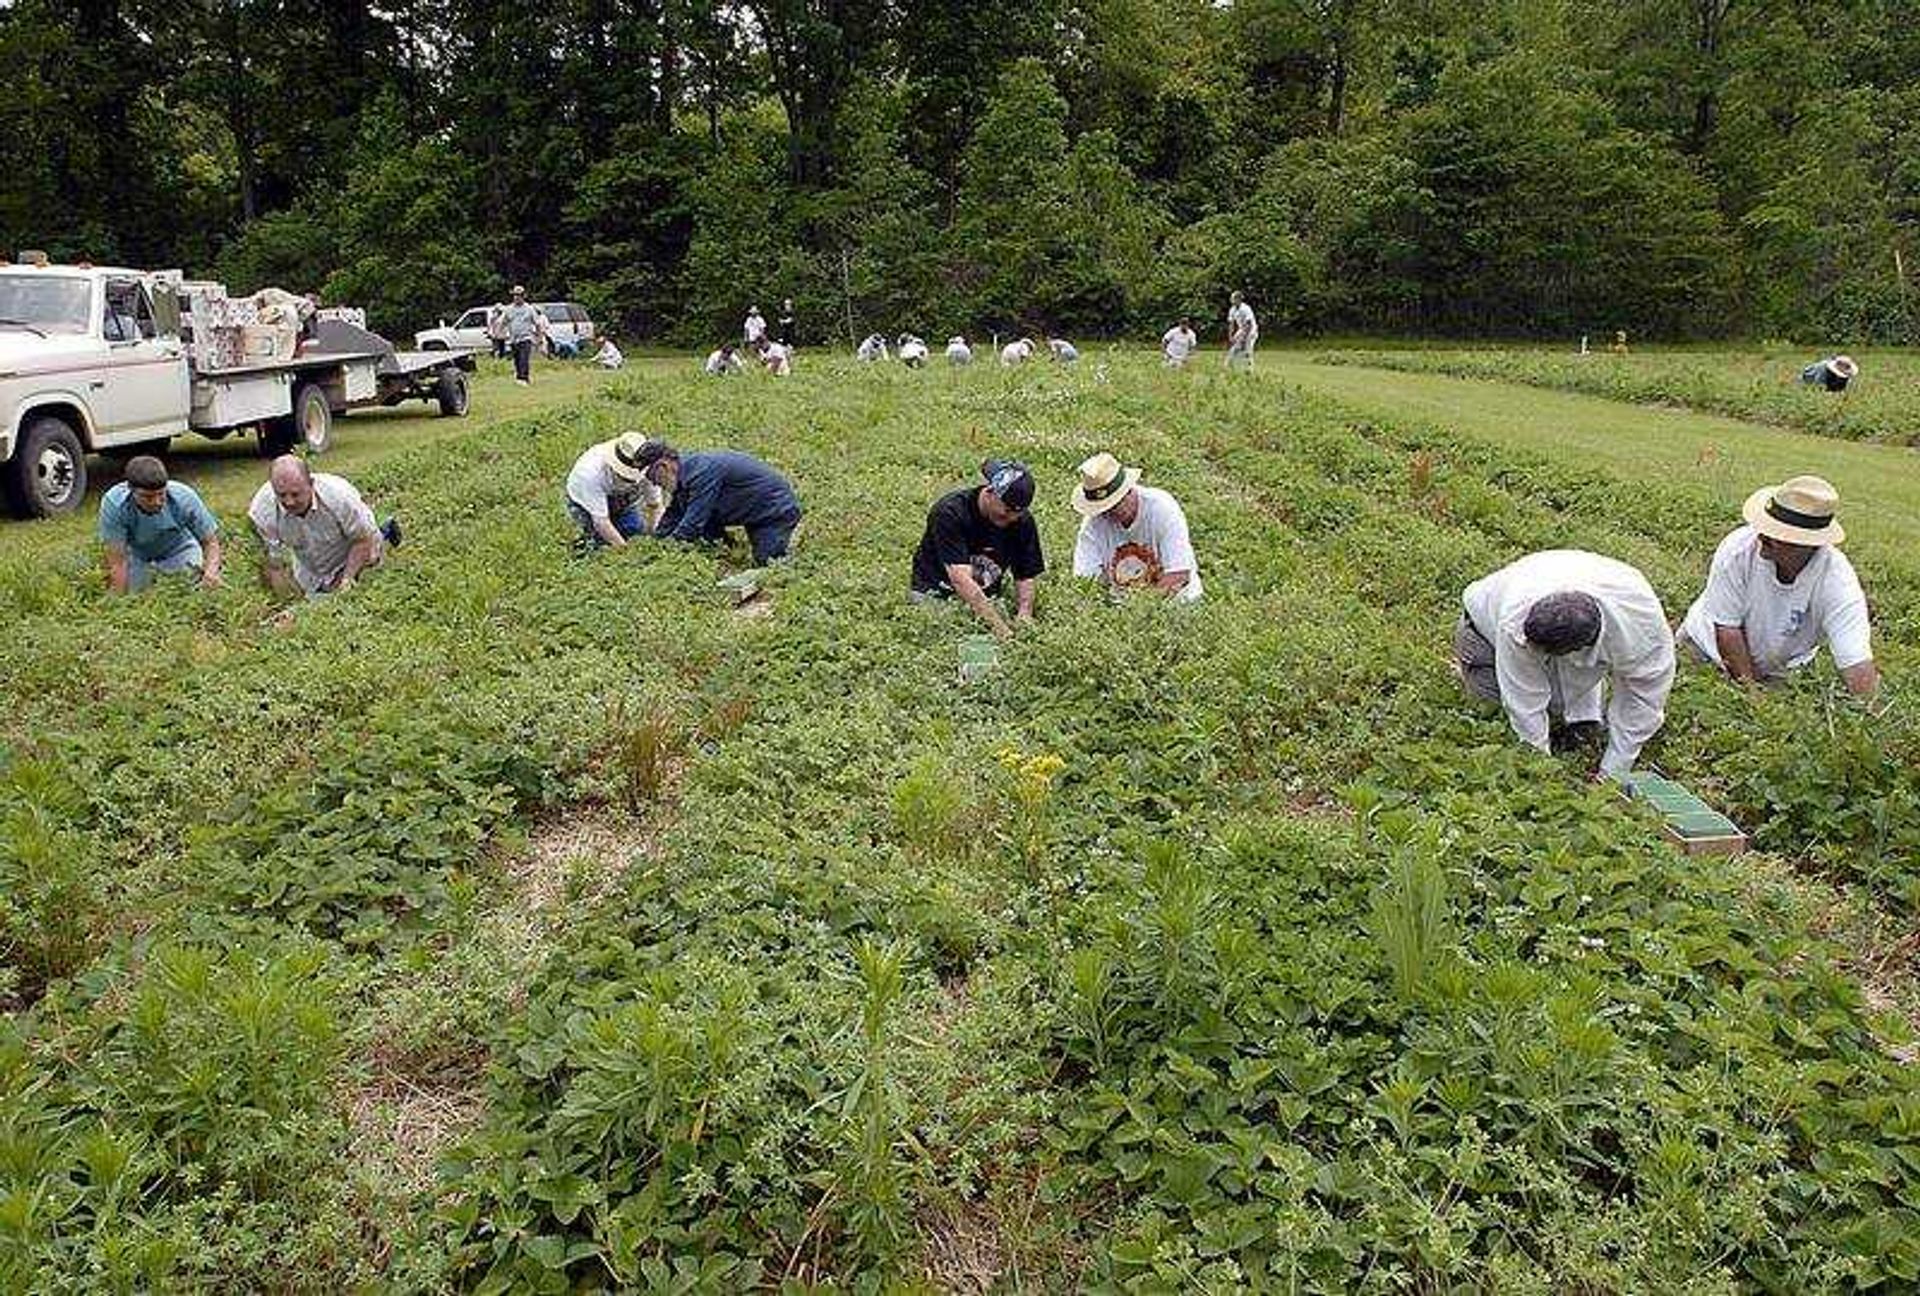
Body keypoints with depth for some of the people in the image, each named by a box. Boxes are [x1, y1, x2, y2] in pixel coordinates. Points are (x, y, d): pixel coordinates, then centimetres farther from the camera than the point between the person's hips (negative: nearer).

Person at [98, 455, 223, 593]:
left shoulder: (184, 498, -33)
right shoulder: (113, 504, -33)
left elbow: (211, 542, -23)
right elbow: (117, 562, -30)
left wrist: (212, 570, -43)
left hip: (178, 550, -1)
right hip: (136, 554, 1)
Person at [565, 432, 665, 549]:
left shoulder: (646, 470, -29)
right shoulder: (592, 473, -40)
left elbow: (655, 504, -16)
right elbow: (601, 521, -39)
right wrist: (624, 548, -41)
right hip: (583, 503, -4)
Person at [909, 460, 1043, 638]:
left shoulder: (1023, 521, -5)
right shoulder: (950, 512, -22)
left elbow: (1025, 576, 5)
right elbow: (961, 580, -31)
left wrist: (1024, 613, -15)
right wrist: (1001, 628, -38)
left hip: (987, 599, 4)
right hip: (936, 595, -4)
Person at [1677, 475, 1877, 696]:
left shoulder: (1837, 580, -27)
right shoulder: (1739, 548, -27)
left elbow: (1859, 668, -31)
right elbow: (1726, 627, -19)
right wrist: (1750, 688, -18)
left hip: (1778, 673, 1)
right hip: (1706, 649, 0)